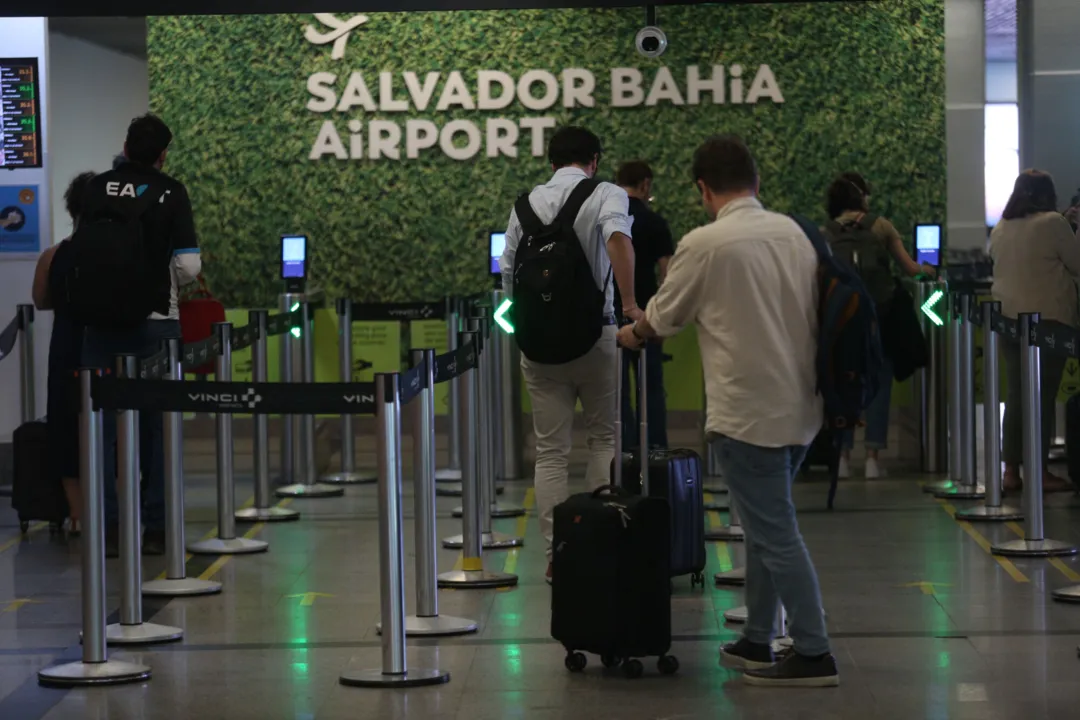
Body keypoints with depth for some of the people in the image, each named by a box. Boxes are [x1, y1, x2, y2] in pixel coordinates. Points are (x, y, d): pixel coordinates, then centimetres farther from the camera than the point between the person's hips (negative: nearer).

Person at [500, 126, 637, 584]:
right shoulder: (607, 195, -4)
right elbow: (618, 239, -25)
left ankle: (555, 554, 5)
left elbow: (508, 274, 8)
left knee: (550, 451, 7)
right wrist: (629, 302, -25)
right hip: (594, 331, -2)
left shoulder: (528, 203, 7)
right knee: (605, 438, 14)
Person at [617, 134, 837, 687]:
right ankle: (757, 643, 22)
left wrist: (631, 335, 24)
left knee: (775, 536, -3)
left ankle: (813, 654, -2)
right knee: (766, 526, 17)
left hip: (748, 412, -7)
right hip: (800, 408, 7)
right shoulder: (793, 233, 6)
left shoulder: (705, 245, -11)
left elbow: (662, 318, 2)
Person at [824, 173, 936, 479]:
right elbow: (909, 268, 2)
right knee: (878, 382, 5)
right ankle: (873, 457, -1)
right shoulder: (880, 226, -1)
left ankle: (843, 457, 6)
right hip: (878, 313, -2)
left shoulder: (826, 233, 2)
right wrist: (925, 269, 22)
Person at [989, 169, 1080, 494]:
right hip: (1047, 320, -6)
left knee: (1015, 394, 9)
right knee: (1043, 395, -2)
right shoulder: (1052, 223, -10)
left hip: (1008, 319, 6)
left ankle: (1011, 470, 9)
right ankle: (1039, 471, -1)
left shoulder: (1000, 229, 8)